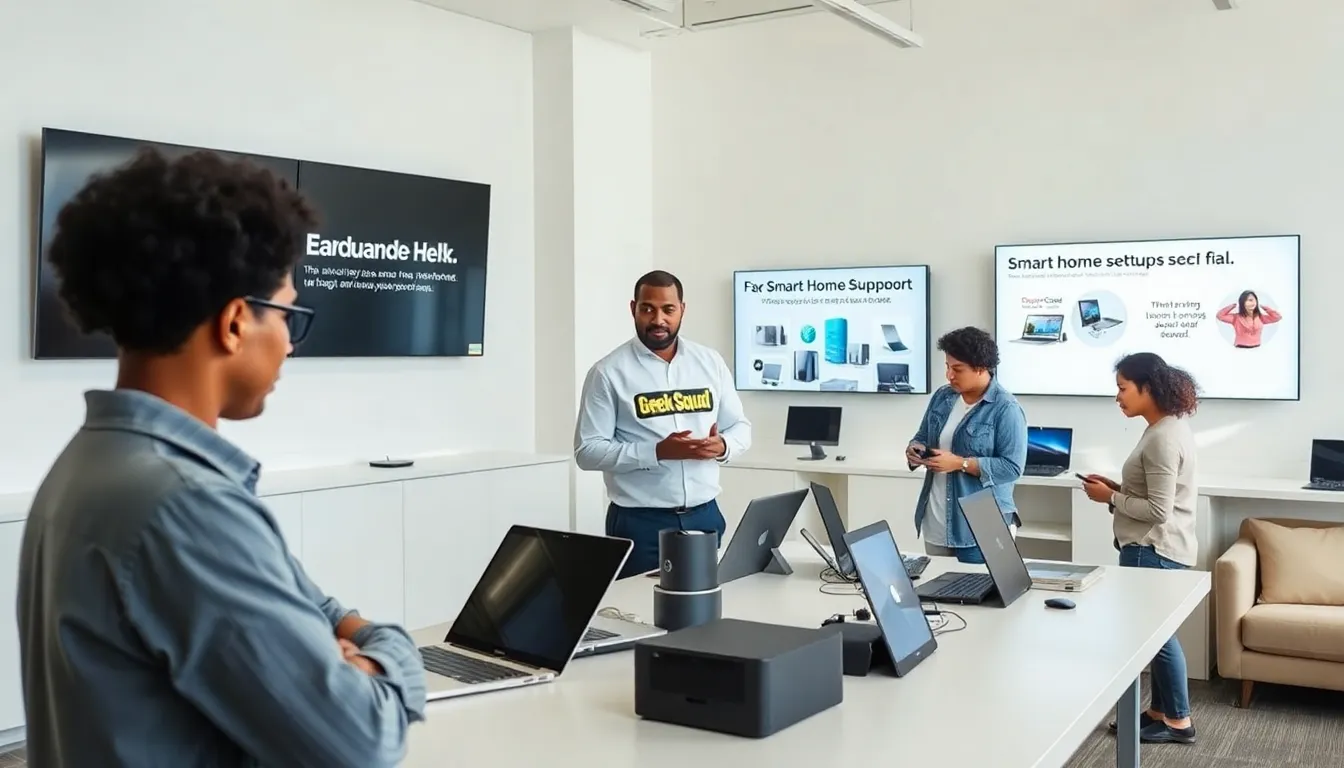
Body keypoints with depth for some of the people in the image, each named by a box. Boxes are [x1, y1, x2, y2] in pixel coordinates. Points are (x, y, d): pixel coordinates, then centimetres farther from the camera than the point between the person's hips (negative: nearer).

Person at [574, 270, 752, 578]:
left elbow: (741, 427, 12)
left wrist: (722, 446, -12)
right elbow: (587, 451, -9)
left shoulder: (710, 362, 7)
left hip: (704, 515, 4)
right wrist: (658, 452, -20)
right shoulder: (609, 373, -5)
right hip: (640, 521, -3)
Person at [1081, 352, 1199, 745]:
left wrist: (1111, 498, -13)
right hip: (1154, 548, 10)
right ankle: (1161, 711, 26)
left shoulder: (1163, 438, -22)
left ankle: (1178, 721, 13)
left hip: (1153, 550, -10)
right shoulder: (1170, 427, 11)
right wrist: (1120, 488, 7)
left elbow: (1158, 510, -23)